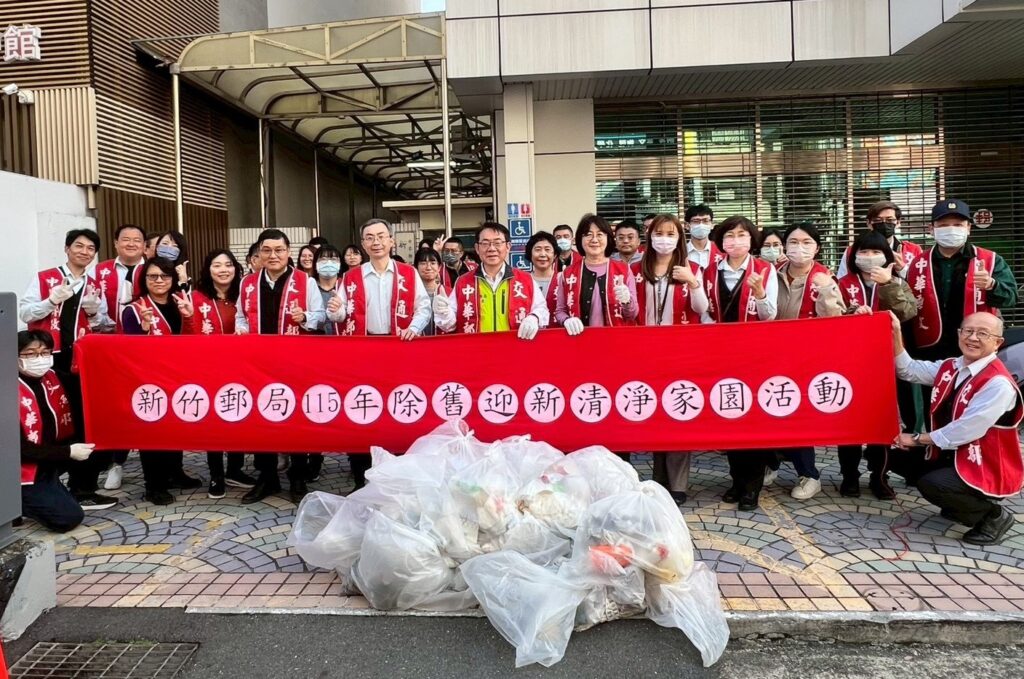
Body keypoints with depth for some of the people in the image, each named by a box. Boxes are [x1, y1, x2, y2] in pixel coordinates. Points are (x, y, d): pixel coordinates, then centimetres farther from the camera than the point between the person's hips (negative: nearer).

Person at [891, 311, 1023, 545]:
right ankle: (960, 502, 19)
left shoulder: (998, 384, -23)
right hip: (951, 455, 9)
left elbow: (964, 431, -26)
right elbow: (908, 370, 8)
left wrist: (917, 439, -16)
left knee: (930, 484, -29)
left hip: (985, 469, -9)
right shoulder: (950, 367, 2)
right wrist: (895, 333, -6)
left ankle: (993, 515, -3)